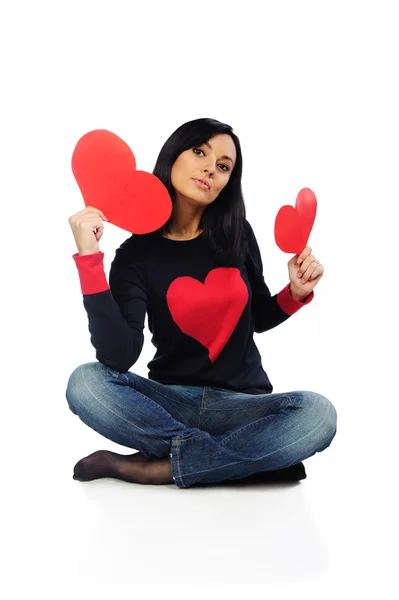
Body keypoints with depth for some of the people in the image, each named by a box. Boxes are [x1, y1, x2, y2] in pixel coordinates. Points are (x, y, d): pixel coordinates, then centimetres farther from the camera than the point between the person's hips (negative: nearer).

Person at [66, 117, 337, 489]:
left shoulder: (237, 234, 2)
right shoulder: (137, 253, -5)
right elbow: (118, 358, -20)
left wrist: (295, 293, -5)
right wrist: (89, 259, -24)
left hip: (242, 402, 1)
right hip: (171, 401, -1)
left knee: (317, 414, -29)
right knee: (85, 383, -28)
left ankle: (155, 468, -22)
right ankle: (250, 456, -23)